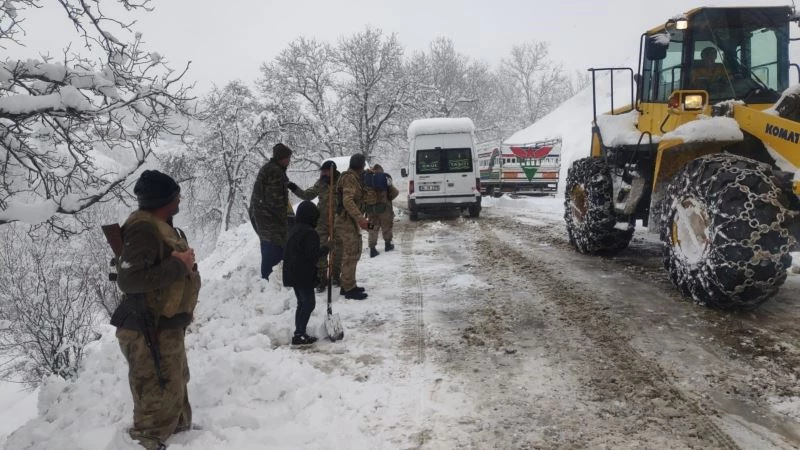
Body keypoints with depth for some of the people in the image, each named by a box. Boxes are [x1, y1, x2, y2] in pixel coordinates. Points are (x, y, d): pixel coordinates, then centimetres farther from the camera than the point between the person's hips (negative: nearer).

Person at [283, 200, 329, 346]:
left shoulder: (294, 230, 12)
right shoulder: (309, 233, -19)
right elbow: (313, 254, -24)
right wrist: (326, 248, -12)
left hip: (293, 274, 10)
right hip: (304, 275, -10)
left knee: (302, 303, 18)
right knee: (309, 303, -2)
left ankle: (299, 333, 22)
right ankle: (299, 335, -3)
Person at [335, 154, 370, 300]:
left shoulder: (353, 177, 15)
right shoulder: (350, 178, -16)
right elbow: (348, 201, -27)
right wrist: (361, 219, -34)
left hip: (351, 220, 10)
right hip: (347, 221, -10)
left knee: (352, 253, 17)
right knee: (351, 254, -7)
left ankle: (348, 285, 26)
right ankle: (349, 289, -2)